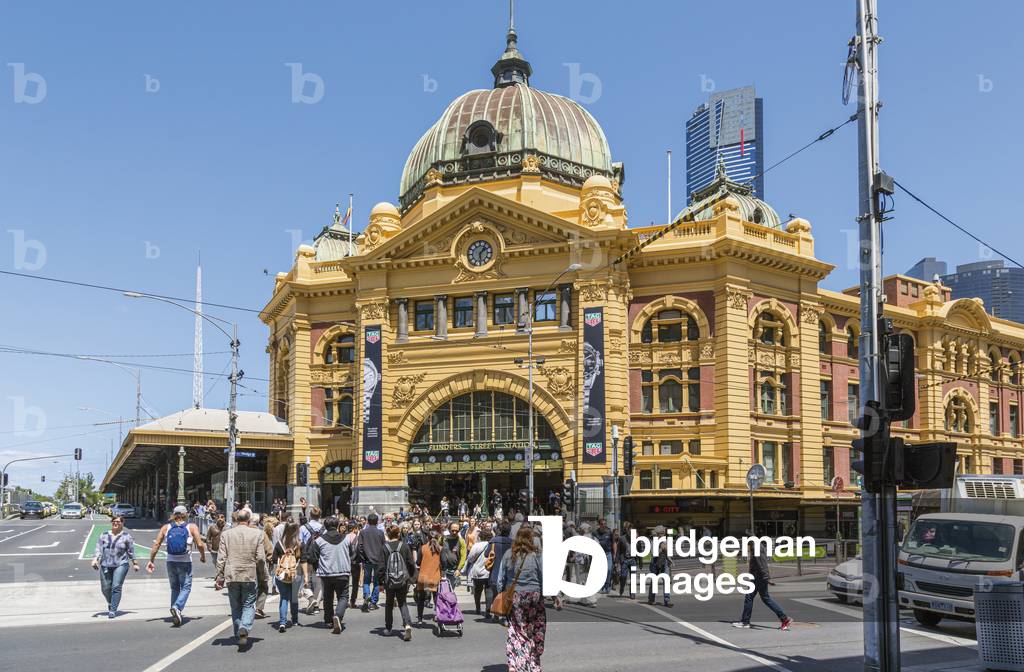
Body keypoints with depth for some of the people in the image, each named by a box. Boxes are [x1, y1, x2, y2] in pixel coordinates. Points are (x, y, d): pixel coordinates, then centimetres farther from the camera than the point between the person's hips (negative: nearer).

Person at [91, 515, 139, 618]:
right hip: (105, 565, 3)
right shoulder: (104, 535, 12)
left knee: (116, 587, -13)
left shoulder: (126, 536, 4)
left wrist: (135, 563, 8)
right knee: (105, 588, 5)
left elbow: (131, 551, 7)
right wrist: (95, 559, -8)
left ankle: (113, 610, -10)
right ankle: (110, 603, 34)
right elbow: (99, 549, 7)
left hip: (120, 565, -3)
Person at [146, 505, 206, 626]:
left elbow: (156, 544, 1)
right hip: (185, 562, -3)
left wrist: (151, 560, 6)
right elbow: (200, 544, -9)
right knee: (185, 588, 1)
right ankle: (177, 607, -23)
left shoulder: (166, 527, 6)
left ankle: (175, 614, 14)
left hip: (171, 562, 3)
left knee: (174, 588, 16)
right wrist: (203, 556, 9)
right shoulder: (192, 527, -2)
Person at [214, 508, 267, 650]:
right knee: (248, 606, 6)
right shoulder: (257, 533, -4)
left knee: (236, 607, 14)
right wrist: (261, 576, 8)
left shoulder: (226, 534, 1)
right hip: (250, 576, -2)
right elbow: (260, 558, -3)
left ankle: (239, 636, 18)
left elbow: (221, 558, 0)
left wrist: (220, 577, 5)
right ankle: (244, 629, -18)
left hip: (231, 576, 2)